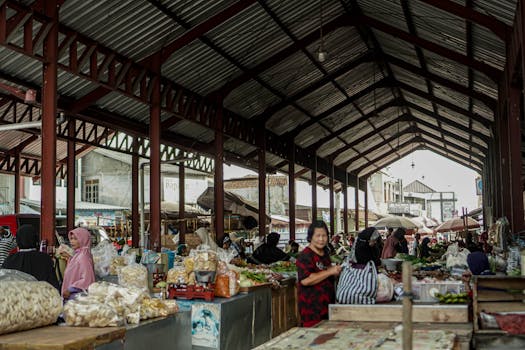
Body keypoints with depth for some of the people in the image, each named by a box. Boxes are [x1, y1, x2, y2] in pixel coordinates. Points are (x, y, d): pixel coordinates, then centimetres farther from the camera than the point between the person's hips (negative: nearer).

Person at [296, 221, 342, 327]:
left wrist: (336, 271, 11)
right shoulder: (305, 256, -13)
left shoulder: (325, 253, 16)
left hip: (327, 304, 9)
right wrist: (329, 272, -20)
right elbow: (305, 280, -26)